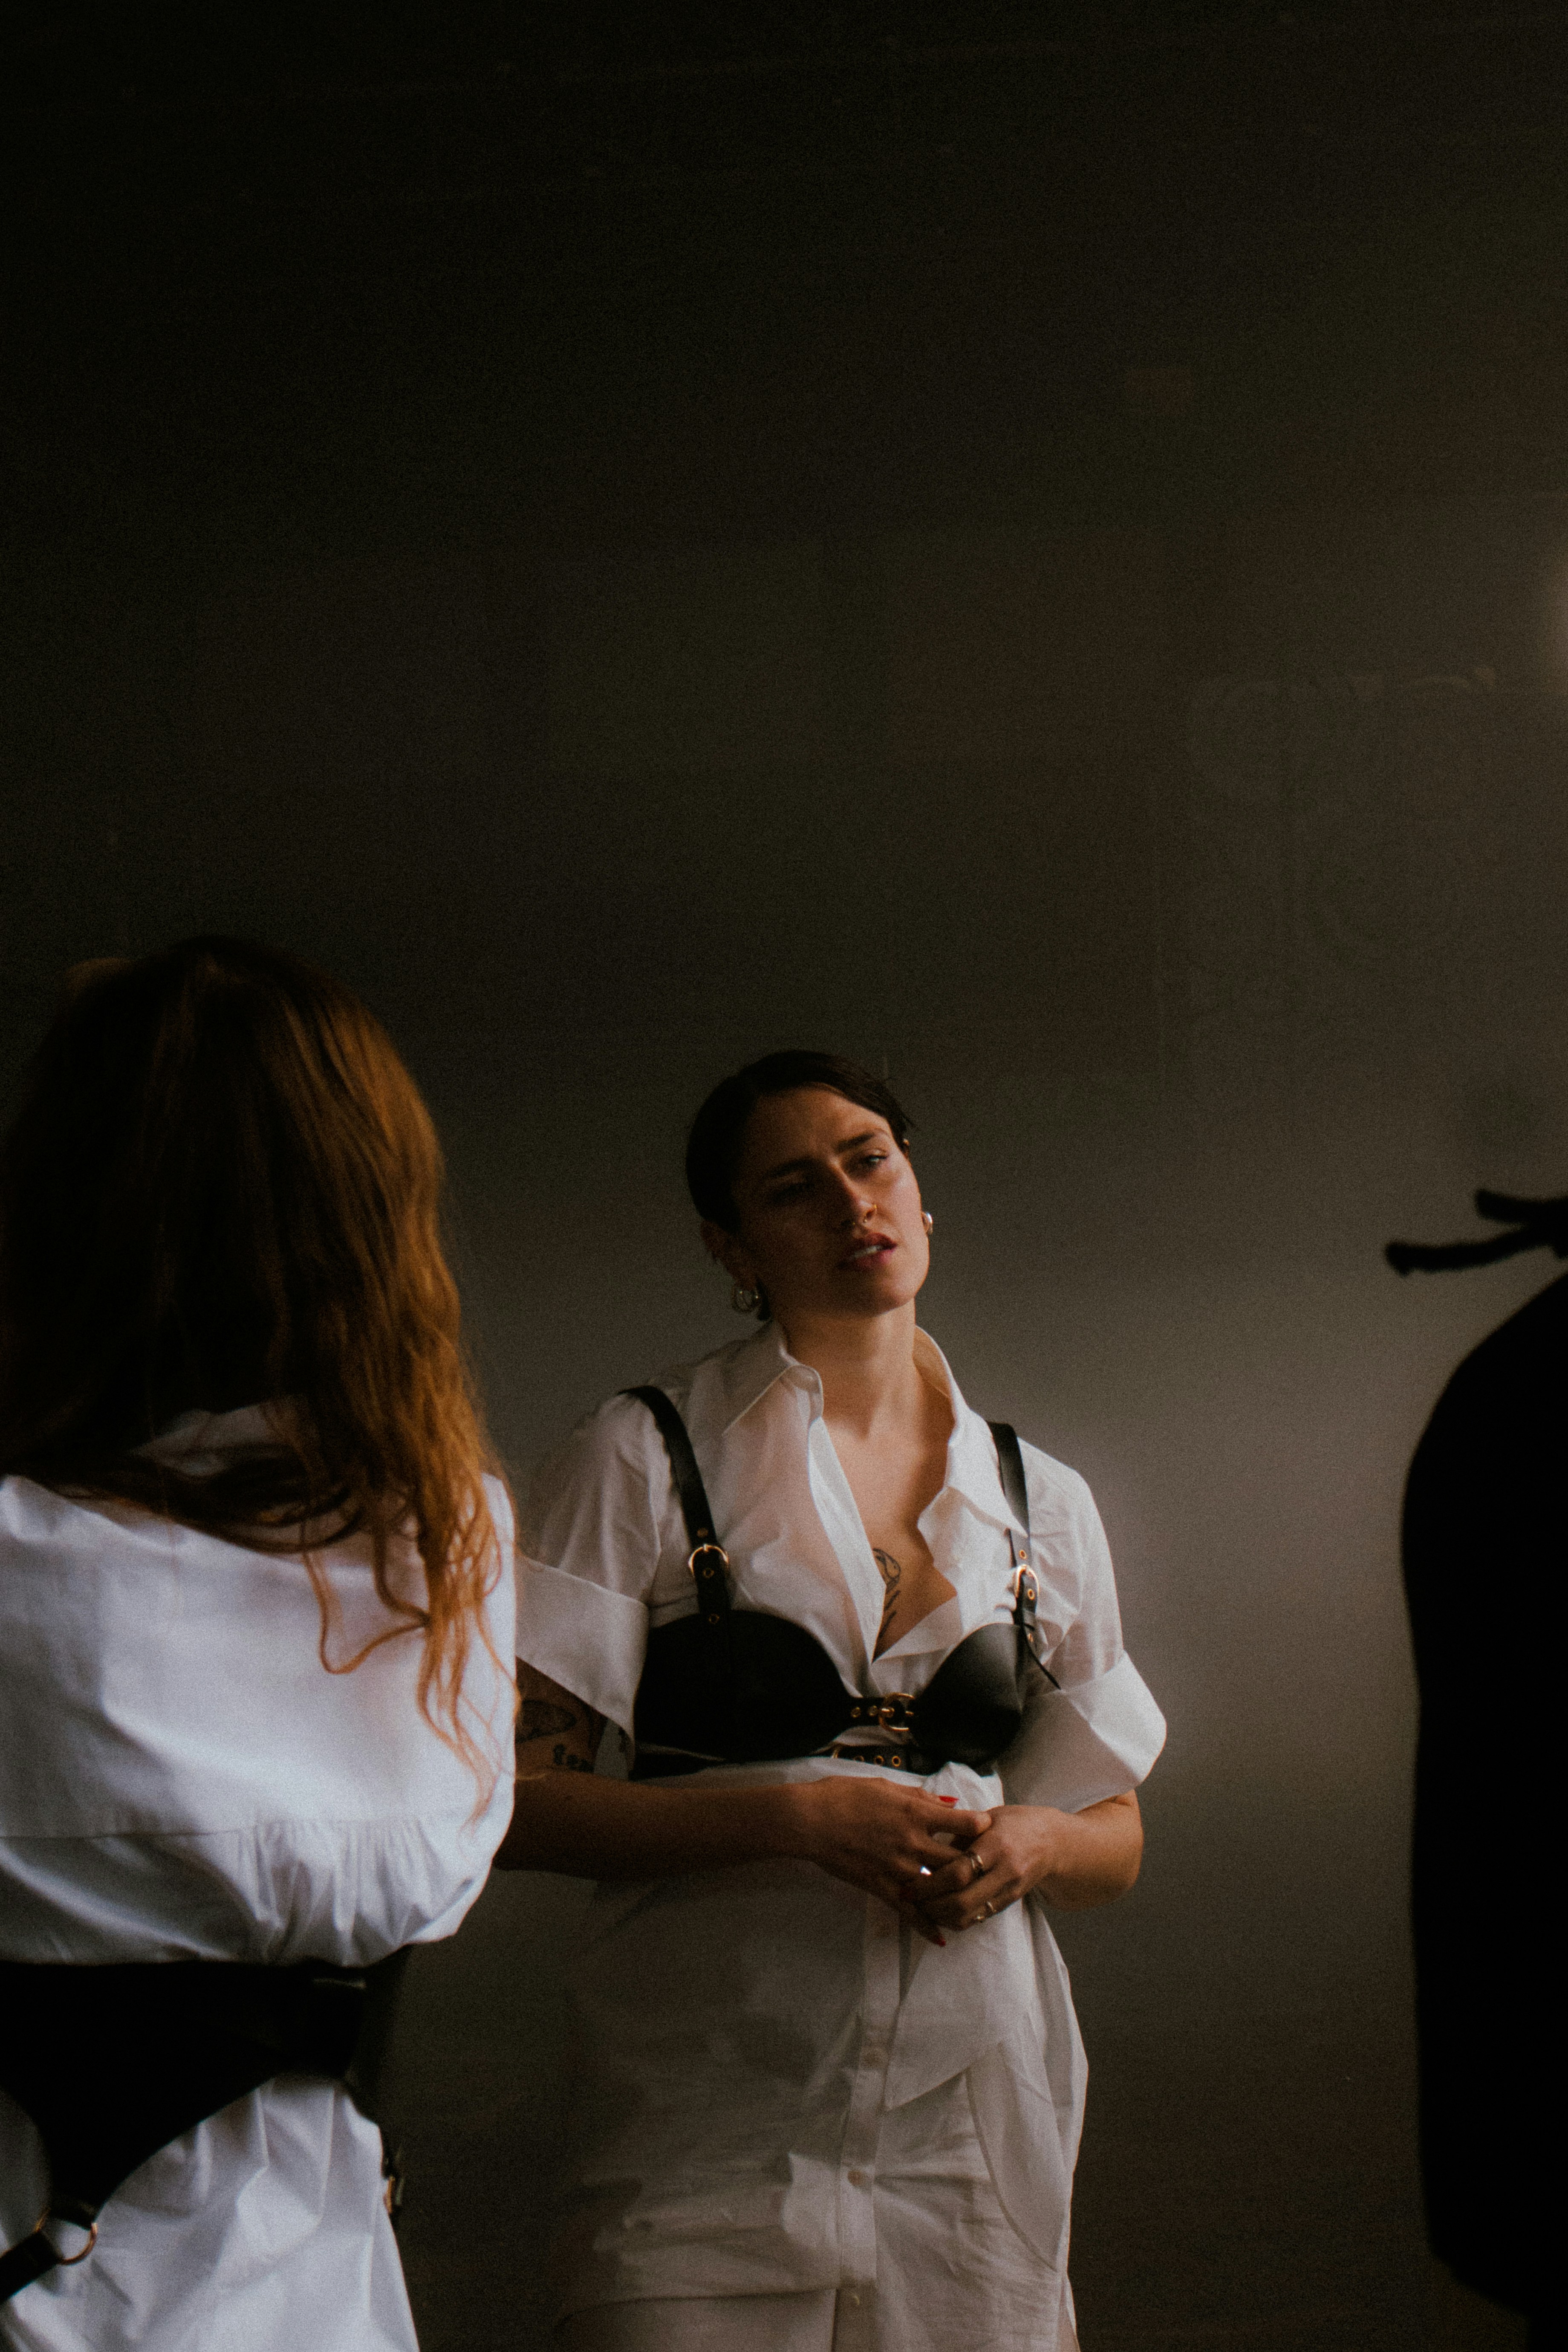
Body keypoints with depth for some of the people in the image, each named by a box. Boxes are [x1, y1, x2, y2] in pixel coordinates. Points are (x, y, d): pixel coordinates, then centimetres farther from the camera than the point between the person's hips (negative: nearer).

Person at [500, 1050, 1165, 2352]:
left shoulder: (1041, 1501, 10)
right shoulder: (643, 1460, -2)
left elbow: (1117, 1837, 17)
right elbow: (515, 1798, -7)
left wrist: (1034, 1840, -6)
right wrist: (796, 1816, -17)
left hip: (973, 2118, 3)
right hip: (706, 2132, -3)